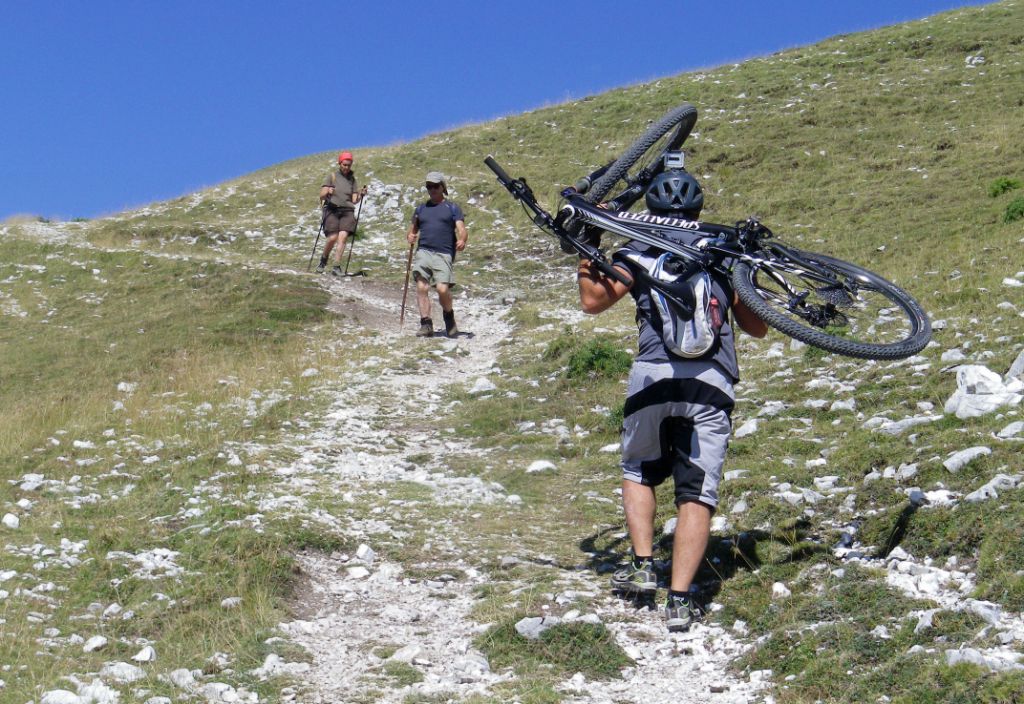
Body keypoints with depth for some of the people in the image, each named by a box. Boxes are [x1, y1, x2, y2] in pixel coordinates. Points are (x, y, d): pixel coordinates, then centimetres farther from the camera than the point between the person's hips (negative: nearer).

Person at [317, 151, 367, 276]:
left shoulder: (352, 179, 16)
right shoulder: (332, 176, 8)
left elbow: (354, 200, 10)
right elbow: (321, 196, 2)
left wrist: (361, 195, -8)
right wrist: (327, 192, -19)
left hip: (347, 211, 2)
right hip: (332, 210, -2)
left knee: (342, 237, -16)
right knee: (332, 238, -15)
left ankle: (336, 267, -17)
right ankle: (323, 261, 10)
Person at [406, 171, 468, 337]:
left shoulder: (452, 208, 13)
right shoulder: (421, 208, 23)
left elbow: (461, 229, 2)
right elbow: (413, 230, 24)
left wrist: (462, 240, -21)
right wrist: (410, 237, -1)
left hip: (444, 254, -3)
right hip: (423, 252, 3)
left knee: (442, 288, -18)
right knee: (422, 287, -14)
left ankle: (449, 317, 10)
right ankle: (426, 324, -9)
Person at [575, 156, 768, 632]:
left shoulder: (640, 251, 13)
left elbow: (593, 302, 5)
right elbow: (757, 327, 22)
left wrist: (584, 256, 21)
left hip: (652, 376, 0)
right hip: (712, 382, 0)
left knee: (638, 470, 24)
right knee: (697, 492, 0)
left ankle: (642, 566, 12)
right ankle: (681, 599, -10)